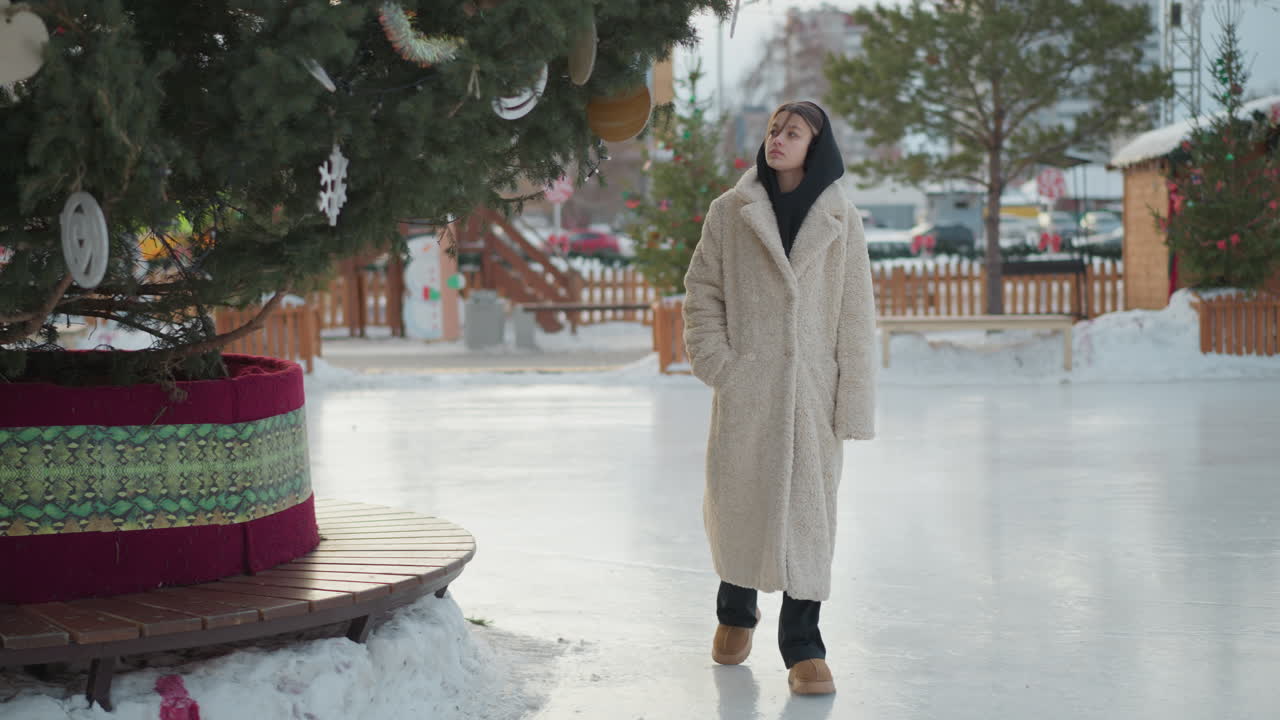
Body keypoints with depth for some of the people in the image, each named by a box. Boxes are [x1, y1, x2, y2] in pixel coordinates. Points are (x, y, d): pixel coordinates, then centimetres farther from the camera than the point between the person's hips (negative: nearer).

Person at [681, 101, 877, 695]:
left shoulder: (840, 221, 4)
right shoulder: (730, 212, 5)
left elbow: (855, 317, 3)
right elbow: (702, 293, 6)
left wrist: (852, 402, -2)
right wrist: (716, 363, -7)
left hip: (812, 388, 0)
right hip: (746, 388, 1)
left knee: (808, 510, -3)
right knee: (736, 504, 7)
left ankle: (802, 646, 5)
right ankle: (736, 610, 34)